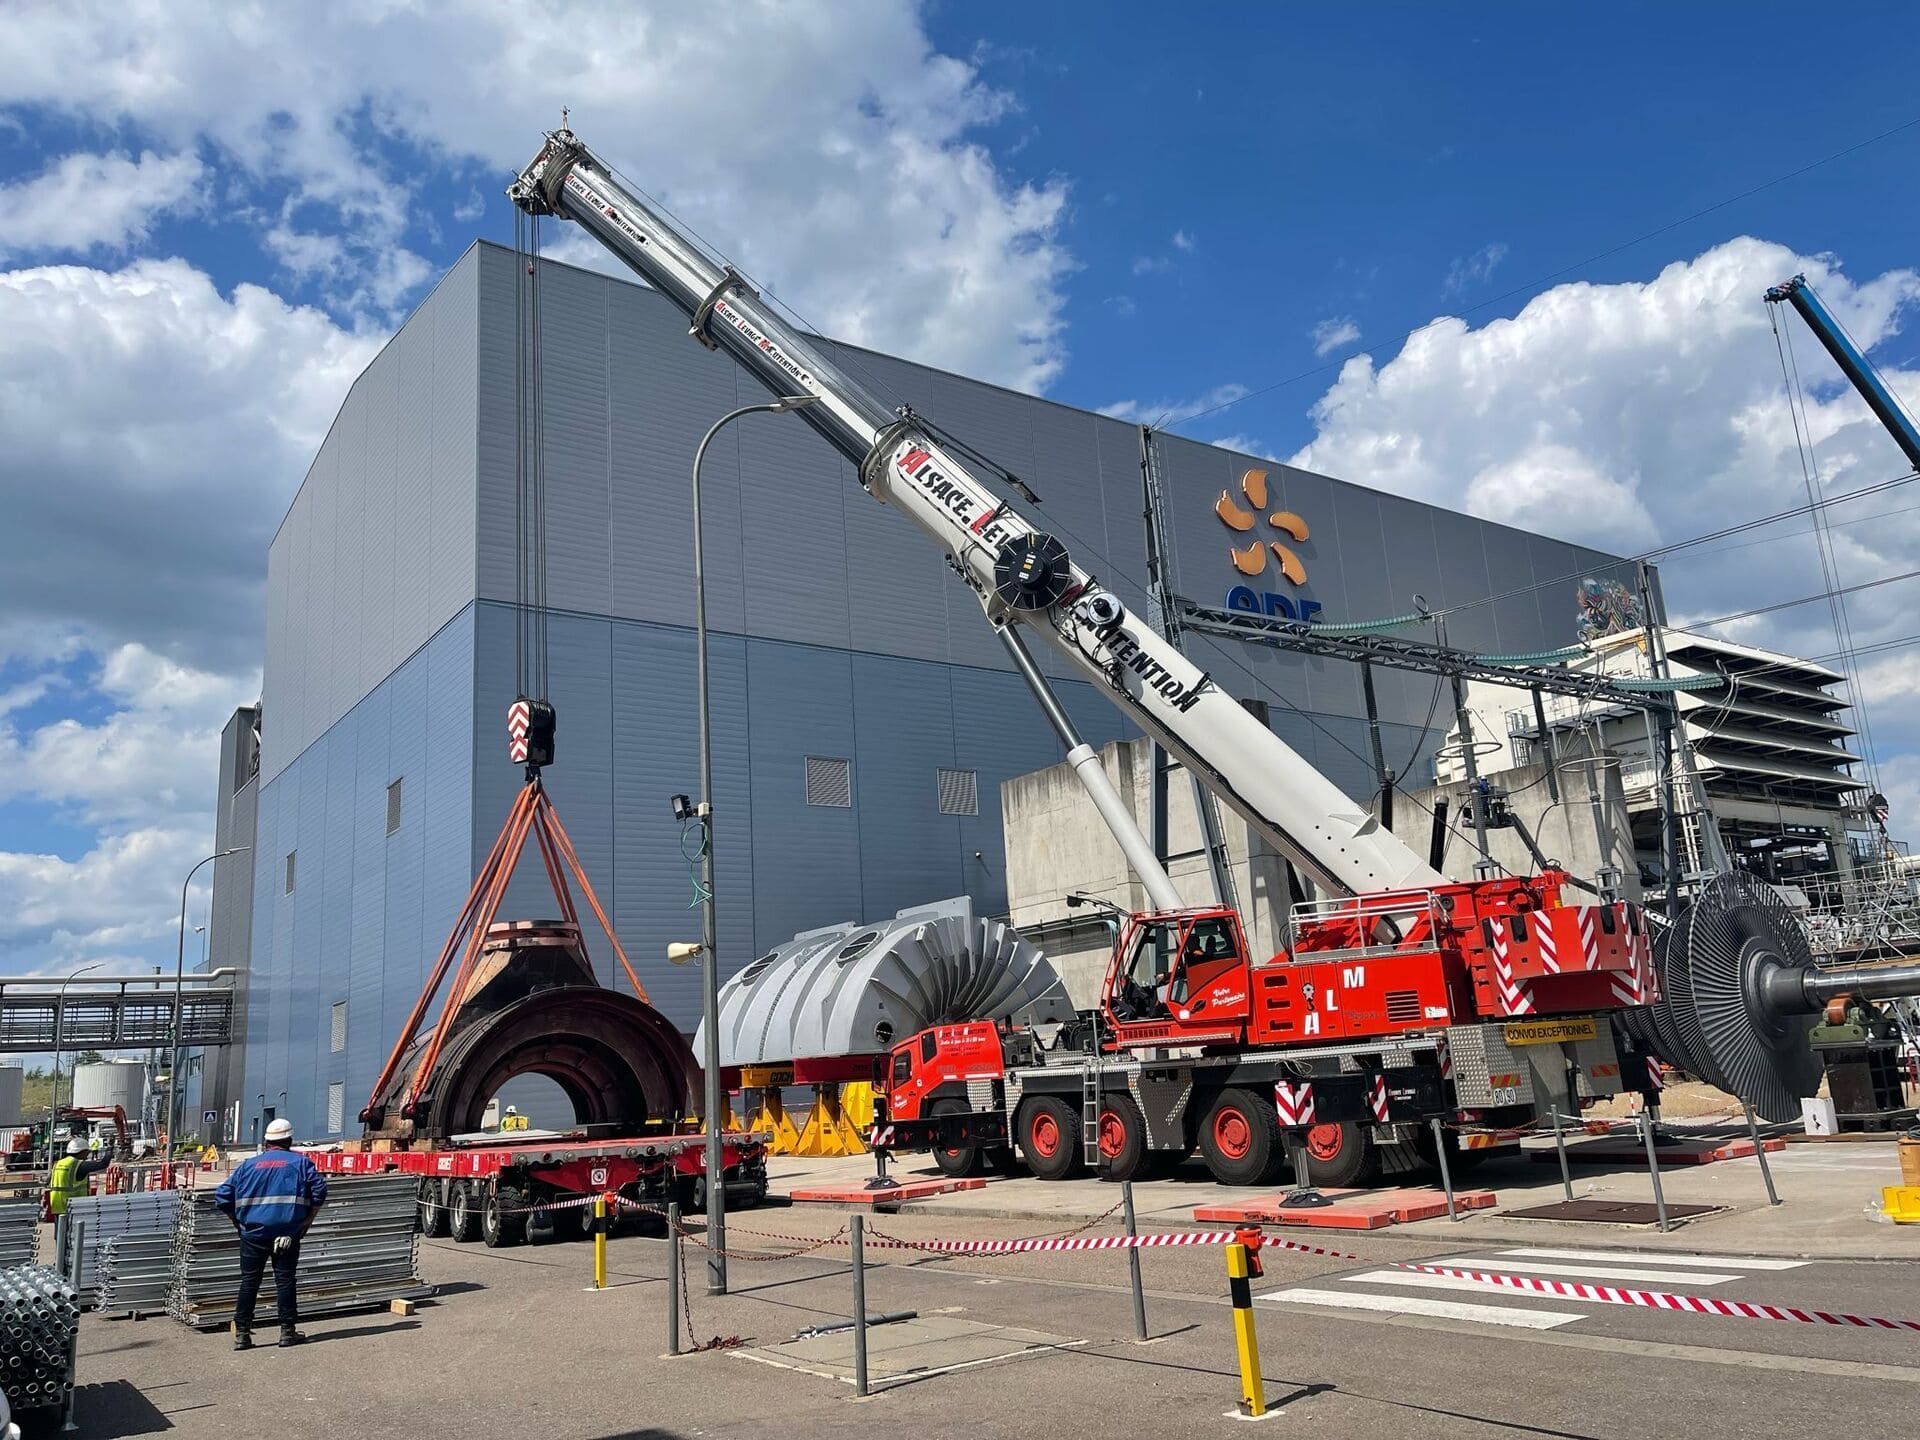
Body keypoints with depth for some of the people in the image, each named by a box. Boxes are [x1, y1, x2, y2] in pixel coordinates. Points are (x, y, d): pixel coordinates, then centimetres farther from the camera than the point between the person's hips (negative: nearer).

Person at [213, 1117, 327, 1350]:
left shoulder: (248, 1165, 8)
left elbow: (222, 1196, 5)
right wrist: (309, 1218, 3)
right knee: (285, 1280, 4)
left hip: (253, 1233, 2)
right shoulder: (300, 1163, 2)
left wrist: (237, 1221, 14)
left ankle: (241, 1333, 9)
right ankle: (288, 1331, 6)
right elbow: (319, 1189, -8)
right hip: (287, 1233, -2)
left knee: (249, 1282, 9)